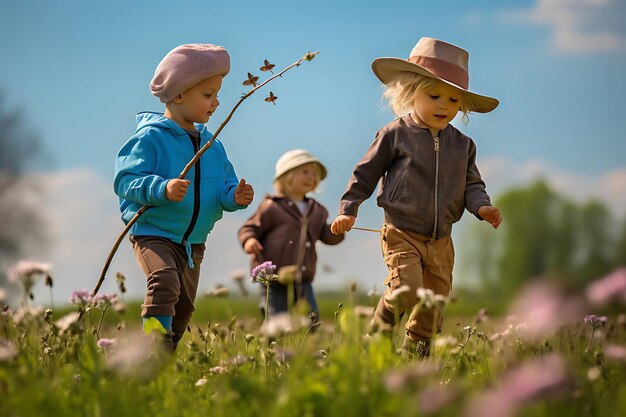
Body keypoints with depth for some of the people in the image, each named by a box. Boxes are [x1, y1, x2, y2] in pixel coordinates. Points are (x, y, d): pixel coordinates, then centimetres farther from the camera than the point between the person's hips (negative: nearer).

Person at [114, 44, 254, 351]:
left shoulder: (212, 145, 10)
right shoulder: (150, 137, -12)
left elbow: (224, 186, 14)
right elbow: (125, 181, -19)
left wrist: (234, 196, -10)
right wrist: (162, 189, -34)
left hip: (193, 242, 7)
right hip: (153, 234, -7)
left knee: (184, 305, 12)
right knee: (164, 282, -31)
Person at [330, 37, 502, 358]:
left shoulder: (462, 145, 7)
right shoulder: (395, 135, -4)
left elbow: (471, 183, 12)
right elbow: (366, 173, 1)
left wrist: (481, 206, -9)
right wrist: (348, 209, -2)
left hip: (441, 241, 5)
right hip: (402, 235, -5)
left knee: (434, 304, 7)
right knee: (406, 290, -21)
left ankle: (415, 354, 24)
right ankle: (378, 331, 6)